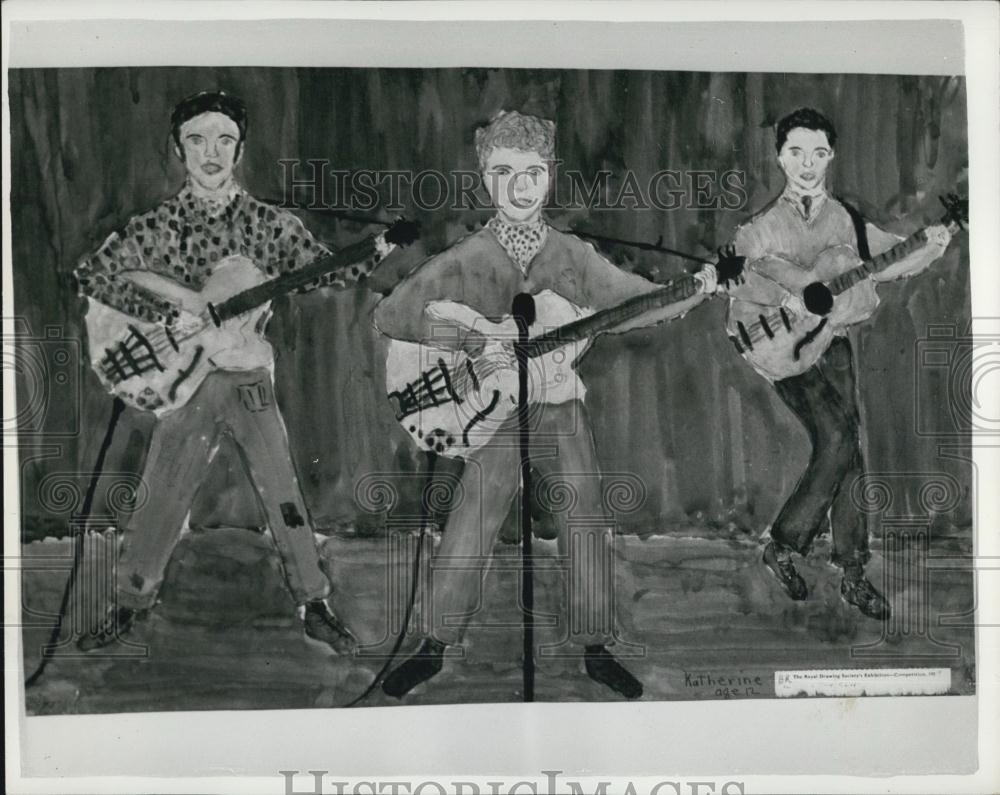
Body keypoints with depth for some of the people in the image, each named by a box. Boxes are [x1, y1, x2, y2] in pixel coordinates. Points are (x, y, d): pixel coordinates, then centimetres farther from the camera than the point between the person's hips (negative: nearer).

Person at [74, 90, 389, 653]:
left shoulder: (270, 224, 3)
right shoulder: (159, 227, -1)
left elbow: (321, 270, 5)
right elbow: (91, 274, -6)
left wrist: (374, 257, -14)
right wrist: (167, 314, -17)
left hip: (252, 378, 0)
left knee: (284, 495, 0)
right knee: (161, 497, 6)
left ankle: (315, 607, 12)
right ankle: (131, 603, 24)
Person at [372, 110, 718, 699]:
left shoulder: (573, 255, -1)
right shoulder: (465, 261, -9)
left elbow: (636, 303, 0)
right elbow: (391, 317, -15)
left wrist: (691, 294, -19)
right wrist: (476, 343, -23)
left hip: (563, 409, 2)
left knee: (588, 529, 3)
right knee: (469, 535, -3)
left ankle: (597, 648, 18)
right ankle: (436, 646, 14)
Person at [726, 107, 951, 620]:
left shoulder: (848, 220, 11)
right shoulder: (763, 226, 2)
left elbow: (890, 261, 9)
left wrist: (928, 250, -11)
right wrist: (784, 297, -27)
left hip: (837, 341, 3)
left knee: (849, 450, 0)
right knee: (837, 443, -18)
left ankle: (853, 572, 10)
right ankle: (783, 545, 0)